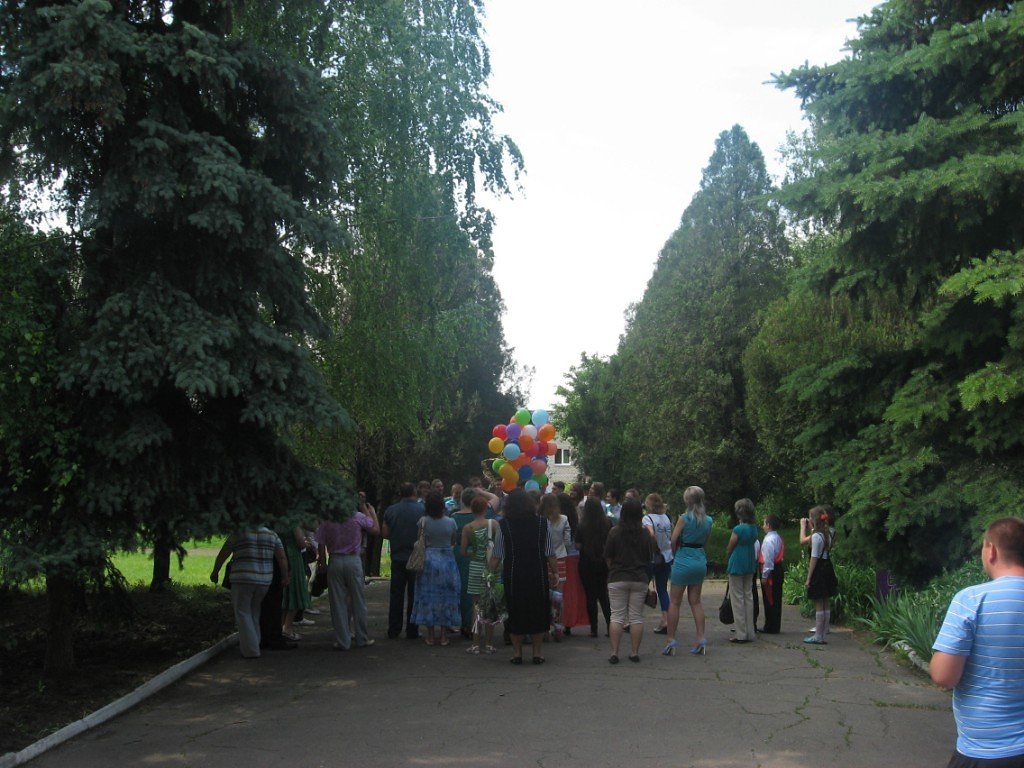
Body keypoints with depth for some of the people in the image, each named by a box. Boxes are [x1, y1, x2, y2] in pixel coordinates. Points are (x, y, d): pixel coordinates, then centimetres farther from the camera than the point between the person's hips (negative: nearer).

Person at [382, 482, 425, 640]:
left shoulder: (390, 510, 0)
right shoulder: (422, 510, -9)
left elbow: (384, 533, 2)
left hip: (397, 557, 3)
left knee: (396, 594, 11)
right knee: (413, 595, 5)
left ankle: (393, 630, 13)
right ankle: (412, 631, 7)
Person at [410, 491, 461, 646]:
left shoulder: (423, 521, -9)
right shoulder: (450, 522, -6)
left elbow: (421, 543, -4)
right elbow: (453, 542, 5)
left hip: (429, 559, 0)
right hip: (447, 559, 1)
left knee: (428, 598, 7)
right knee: (446, 597, 9)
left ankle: (430, 636, 9)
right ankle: (444, 636, 10)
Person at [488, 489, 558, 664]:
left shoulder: (503, 525, -7)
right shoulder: (542, 523, -3)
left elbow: (497, 555, -4)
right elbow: (550, 553, -1)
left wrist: (491, 572, 8)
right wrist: (555, 572, 10)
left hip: (513, 577, -1)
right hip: (538, 576, 1)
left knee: (515, 612, 10)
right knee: (538, 613, 10)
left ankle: (517, 653, 14)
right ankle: (537, 652, 12)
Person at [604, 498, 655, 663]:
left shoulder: (615, 533, -7)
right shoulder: (645, 535, -1)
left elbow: (608, 558, -1)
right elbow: (650, 559, 8)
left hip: (617, 579, -2)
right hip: (640, 579, 2)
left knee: (617, 616, 2)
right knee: (637, 617, 8)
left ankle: (614, 653, -2)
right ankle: (634, 653, 9)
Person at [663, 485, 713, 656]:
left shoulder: (685, 518, -13)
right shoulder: (708, 520, 4)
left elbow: (673, 540, -9)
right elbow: (705, 541, 10)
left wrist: (675, 553, 8)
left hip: (683, 561, -5)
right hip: (701, 561, 6)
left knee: (674, 602, 3)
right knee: (695, 601, 15)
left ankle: (671, 640, 3)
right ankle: (701, 639, 10)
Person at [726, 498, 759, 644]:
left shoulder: (738, 529, -17)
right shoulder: (754, 529, 3)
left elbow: (729, 549, -9)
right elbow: (753, 544, 7)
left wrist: (728, 558, 10)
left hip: (737, 565, -7)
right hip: (750, 565, 7)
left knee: (737, 599, 0)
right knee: (749, 597, 12)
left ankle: (741, 634, 1)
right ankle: (750, 633, 16)